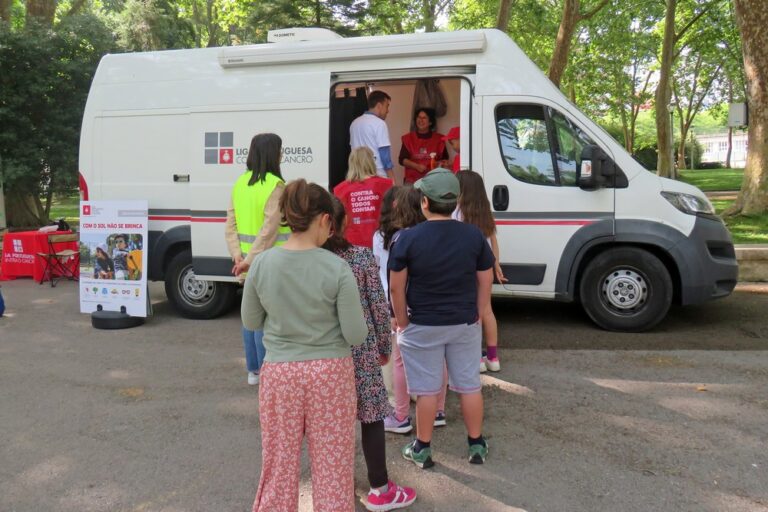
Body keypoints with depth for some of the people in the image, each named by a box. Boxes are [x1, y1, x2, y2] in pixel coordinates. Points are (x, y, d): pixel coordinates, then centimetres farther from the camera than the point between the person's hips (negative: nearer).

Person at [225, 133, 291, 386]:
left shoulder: (240, 183, 8)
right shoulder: (275, 186, -14)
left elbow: (230, 224, 7)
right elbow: (269, 230, -20)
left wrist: (238, 255, 3)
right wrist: (250, 260, -16)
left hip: (250, 263, 8)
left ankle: (253, 371, 25)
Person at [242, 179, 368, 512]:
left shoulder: (261, 264, -7)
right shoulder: (337, 268, -14)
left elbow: (250, 322, 6)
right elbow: (356, 335, -10)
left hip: (279, 372, 2)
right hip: (330, 372, -2)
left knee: (279, 463, 16)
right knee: (331, 465, 12)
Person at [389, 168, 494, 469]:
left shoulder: (409, 238, -14)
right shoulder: (474, 235, -6)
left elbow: (396, 288, -10)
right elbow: (485, 283, 1)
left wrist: (402, 322, 1)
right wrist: (476, 317, 11)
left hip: (423, 326, -2)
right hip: (465, 324, 3)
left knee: (427, 389, 9)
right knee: (469, 386, 15)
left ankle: (422, 449, 23)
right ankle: (477, 445, 29)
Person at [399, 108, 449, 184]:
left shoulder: (438, 139, 7)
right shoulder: (408, 138, 7)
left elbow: (445, 159, 12)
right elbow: (402, 159, 2)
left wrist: (439, 164, -10)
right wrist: (416, 166, -12)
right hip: (412, 180, 0)